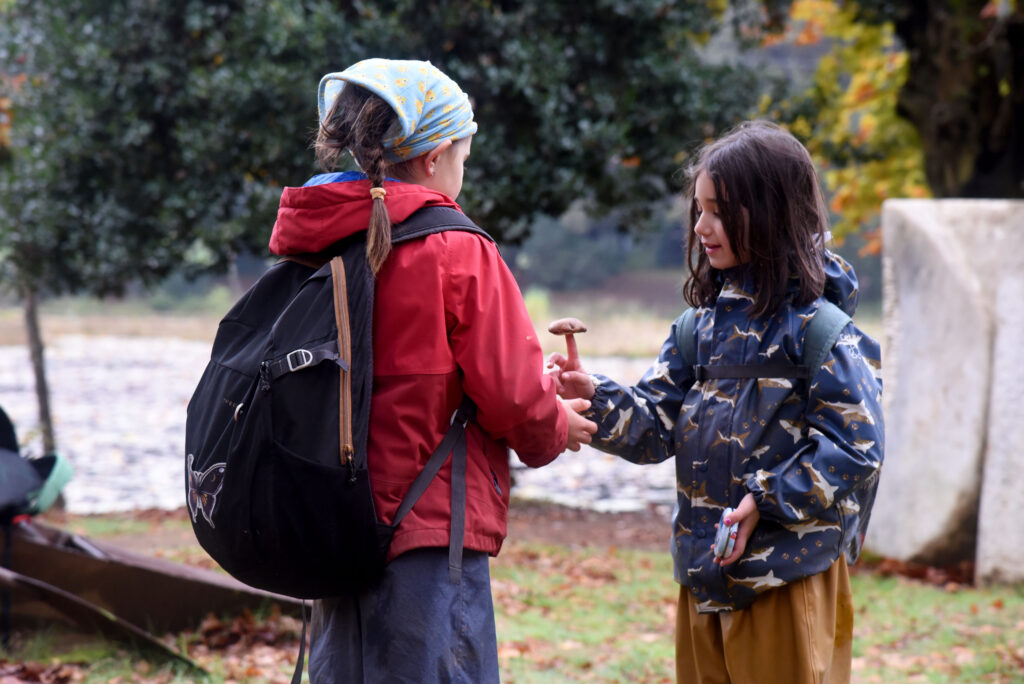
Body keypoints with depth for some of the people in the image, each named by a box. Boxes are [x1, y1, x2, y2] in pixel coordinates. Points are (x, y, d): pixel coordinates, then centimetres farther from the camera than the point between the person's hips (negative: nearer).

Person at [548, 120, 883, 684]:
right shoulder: (705, 324, 11)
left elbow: (853, 447, -15)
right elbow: (655, 424, 8)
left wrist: (766, 501, -20)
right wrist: (594, 399, -10)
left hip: (789, 575, -7)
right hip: (704, 573, 7)